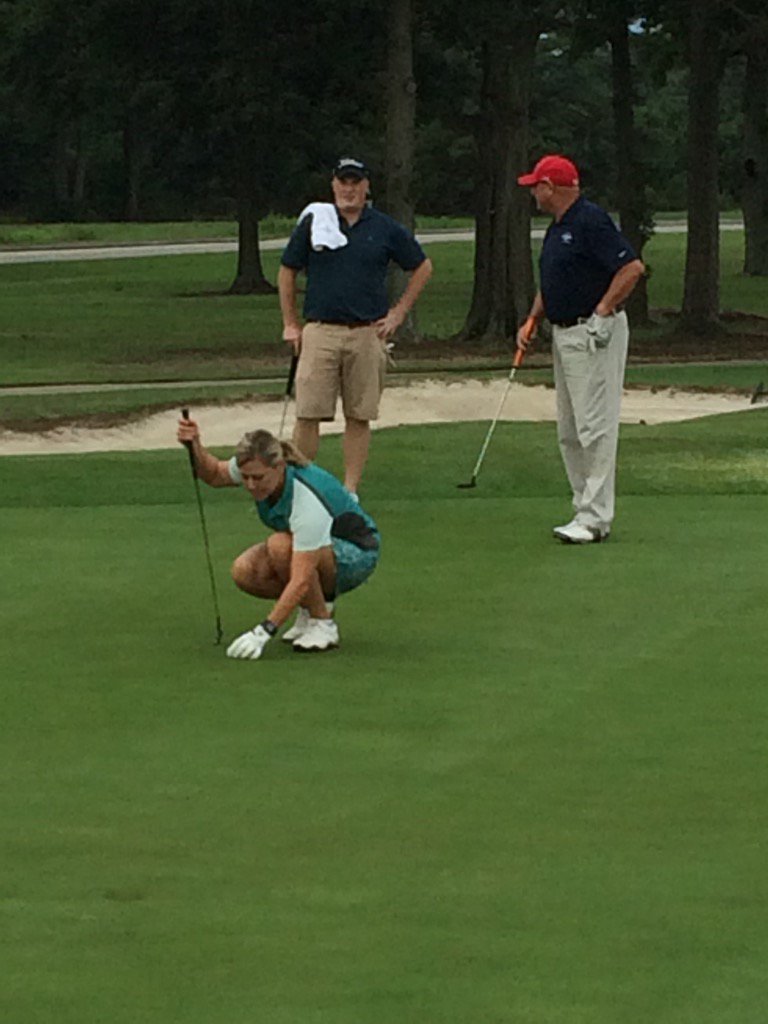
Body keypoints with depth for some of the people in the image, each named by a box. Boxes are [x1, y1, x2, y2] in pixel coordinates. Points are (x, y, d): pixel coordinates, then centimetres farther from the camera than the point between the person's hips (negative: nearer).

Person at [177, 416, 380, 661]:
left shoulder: (308, 502, -39)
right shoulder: (256, 469, -18)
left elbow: (301, 581, -41)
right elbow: (214, 474, 5)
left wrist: (263, 631, -45)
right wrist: (195, 446, -17)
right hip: (307, 551, 7)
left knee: (281, 545, -36)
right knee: (244, 570, -20)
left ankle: (323, 624, -17)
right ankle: (309, 611, 5)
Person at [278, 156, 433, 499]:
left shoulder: (385, 229, 6)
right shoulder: (313, 223, 5)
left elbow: (422, 267, 16)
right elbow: (287, 272, 13)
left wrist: (398, 314, 10)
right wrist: (290, 324, 8)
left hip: (367, 334, 1)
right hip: (320, 332, -1)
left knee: (359, 416, 2)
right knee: (308, 414, -7)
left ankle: (350, 489, 9)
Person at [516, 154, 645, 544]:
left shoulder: (591, 222, -15)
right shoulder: (556, 229, 16)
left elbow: (632, 268, -20)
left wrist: (602, 313, -19)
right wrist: (532, 321, 11)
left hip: (594, 336, -11)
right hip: (564, 335, 11)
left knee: (595, 427, -9)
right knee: (569, 433, 11)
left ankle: (595, 517, -10)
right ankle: (586, 509, 16)